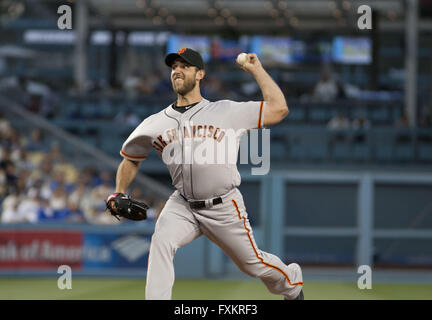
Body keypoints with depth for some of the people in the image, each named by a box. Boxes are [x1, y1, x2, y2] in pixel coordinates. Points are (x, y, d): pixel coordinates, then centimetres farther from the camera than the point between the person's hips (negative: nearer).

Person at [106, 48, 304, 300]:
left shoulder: (226, 112, -5)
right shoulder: (156, 123, 4)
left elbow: (279, 109, -8)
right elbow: (131, 158, 18)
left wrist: (257, 70, -4)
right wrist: (119, 193, 4)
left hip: (224, 207, -2)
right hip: (183, 206, 2)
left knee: (253, 263, 9)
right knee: (162, 241, -26)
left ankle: (293, 283, 42)